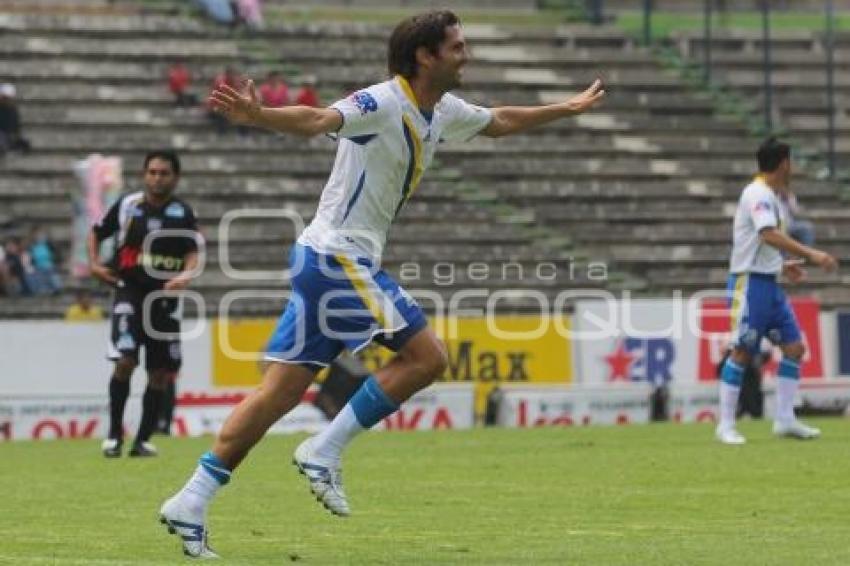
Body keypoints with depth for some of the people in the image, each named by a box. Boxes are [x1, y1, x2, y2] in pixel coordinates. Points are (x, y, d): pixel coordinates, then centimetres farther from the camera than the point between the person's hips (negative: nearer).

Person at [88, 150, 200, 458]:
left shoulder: (183, 213, 3)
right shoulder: (126, 205, 2)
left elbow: (192, 253, -2)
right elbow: (96, 233, 15)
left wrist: (185, 274, -22)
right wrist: (94, 264, 1)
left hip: (165, 296, 2)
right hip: (129, 291, -2)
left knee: (160, 373, 3)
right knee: (125, 361, -18)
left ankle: (143, 439, 15)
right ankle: (114, 435, -6)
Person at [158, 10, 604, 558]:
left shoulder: (444, 112, 12)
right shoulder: (383, 103, -16)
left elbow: (500, 122, 33)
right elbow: (318, 120, -34)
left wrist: (567, 108, 42)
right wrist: (258, 116, -52)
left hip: (333, 261, 9)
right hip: (337, 254, -9)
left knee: (282, 390, 4)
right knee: (426, 354, -10)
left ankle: (191, 503, 1)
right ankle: (325, 452, -5)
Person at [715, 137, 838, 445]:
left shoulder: (770, 196, 15)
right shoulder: (758, 194, -14)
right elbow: (770, 235, -29)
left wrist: (782, 266, 19)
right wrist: (811, 254, -33)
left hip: (769, 283, 9)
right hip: (750, 282, -9)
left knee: (794, 346, 4)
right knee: (742, 352, -7)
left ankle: (785, 419, 7)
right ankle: (726, 426, -2)